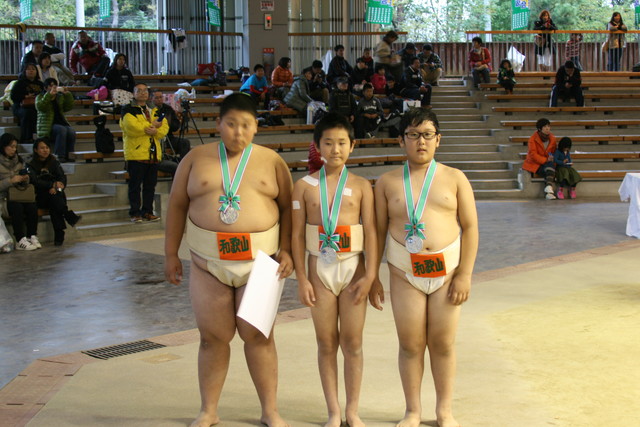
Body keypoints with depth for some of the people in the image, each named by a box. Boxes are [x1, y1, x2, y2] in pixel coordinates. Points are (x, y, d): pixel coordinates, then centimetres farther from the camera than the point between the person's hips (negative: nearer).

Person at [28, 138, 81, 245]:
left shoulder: (54, 162, 15)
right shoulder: (32, 165, 3)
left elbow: (62, 177, 3)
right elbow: (35, 182, -12)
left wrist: (60, 185, -21)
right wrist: (52, 185, -26)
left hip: (55, 195, 3)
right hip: (40, 198, -2)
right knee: (53, 196, -35)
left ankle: (59, 236, -39)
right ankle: (70, 216, -42)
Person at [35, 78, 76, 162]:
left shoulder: (60, 97, 20)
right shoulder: (40, 97, 8)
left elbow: (69, 107, 7)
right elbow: (40, 107, -15)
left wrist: (67, 94, -6)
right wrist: (49, 94, -22)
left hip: (60, 122, 4)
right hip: (47, 125, -4)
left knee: (71, 131, -28)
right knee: (62, 130, -34)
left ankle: (68, 155, -26)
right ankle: (59, 156, -34)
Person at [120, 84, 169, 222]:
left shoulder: (154, 110, 18)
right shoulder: (128, 110, 2)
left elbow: (164, 127, 7)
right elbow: (132, 127, -16)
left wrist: (155, 131, -15)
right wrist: (152, 125, -7)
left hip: (153, 154, 5)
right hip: (136, 153, -5)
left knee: (150, 185, 7)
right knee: (135, 185, -3)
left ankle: (147, 211, 15)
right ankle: (135, 213, 3)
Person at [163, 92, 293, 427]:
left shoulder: (272, 161, 3)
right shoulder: (196, 158, 4)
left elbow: (287, 207, 4)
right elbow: (177, 206, 7)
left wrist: (286, 249, -8)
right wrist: (171, 254, 5)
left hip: (258, 261, -1)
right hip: (207, 262, 1)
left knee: (257, 334, 4)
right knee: (213, 336, 8)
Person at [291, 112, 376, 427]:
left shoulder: (361, 186, 0)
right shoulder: (305, 186, 0)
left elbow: (370, 232, -3)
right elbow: (297, 234, -1)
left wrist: (370, 275, -9)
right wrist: (302, 279, -5)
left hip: (353, 268, 0)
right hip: (320, 270, 0)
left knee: (352, 342, 6)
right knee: (326, 343, 8)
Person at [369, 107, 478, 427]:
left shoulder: (454, 179, 2)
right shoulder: (388, 182, 3)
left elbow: (470, 226, 1)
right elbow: (378, 231, 6)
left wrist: (465, 274, -5)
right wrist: (373, 277, 4)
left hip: (447, 269, 0)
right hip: (405, 272, 0)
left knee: (443, 343, 7)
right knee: (410, 344, 4)